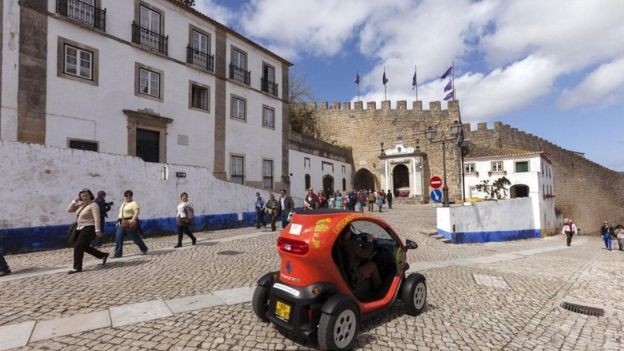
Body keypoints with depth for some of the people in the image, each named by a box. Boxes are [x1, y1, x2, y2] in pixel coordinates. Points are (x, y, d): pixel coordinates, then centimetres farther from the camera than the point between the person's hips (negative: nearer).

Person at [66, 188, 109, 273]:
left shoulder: (93, 205, -14)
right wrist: (74, 201, 1)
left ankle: (77, 267, -5)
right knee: (84, 246, 15)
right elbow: (69, 210, 11)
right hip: (81, 228, 10)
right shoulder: (80, 205, 12)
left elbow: (97, 218, -21)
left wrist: (97, 230, -28)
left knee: (78, 246, -12)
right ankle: (103, 255, 25)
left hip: (89, 228, -10)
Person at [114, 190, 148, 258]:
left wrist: (133, 219, -37)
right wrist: (119, 221, 23)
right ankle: (118, 254, 6)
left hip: (130, 223, -8)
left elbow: (137, 212, -23)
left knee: (135, 238, 0)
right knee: (118, 238, 0)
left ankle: (144, 249, 18)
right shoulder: (123, 204, 18)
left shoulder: (133, 203, -9)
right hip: (122, 224, 8)